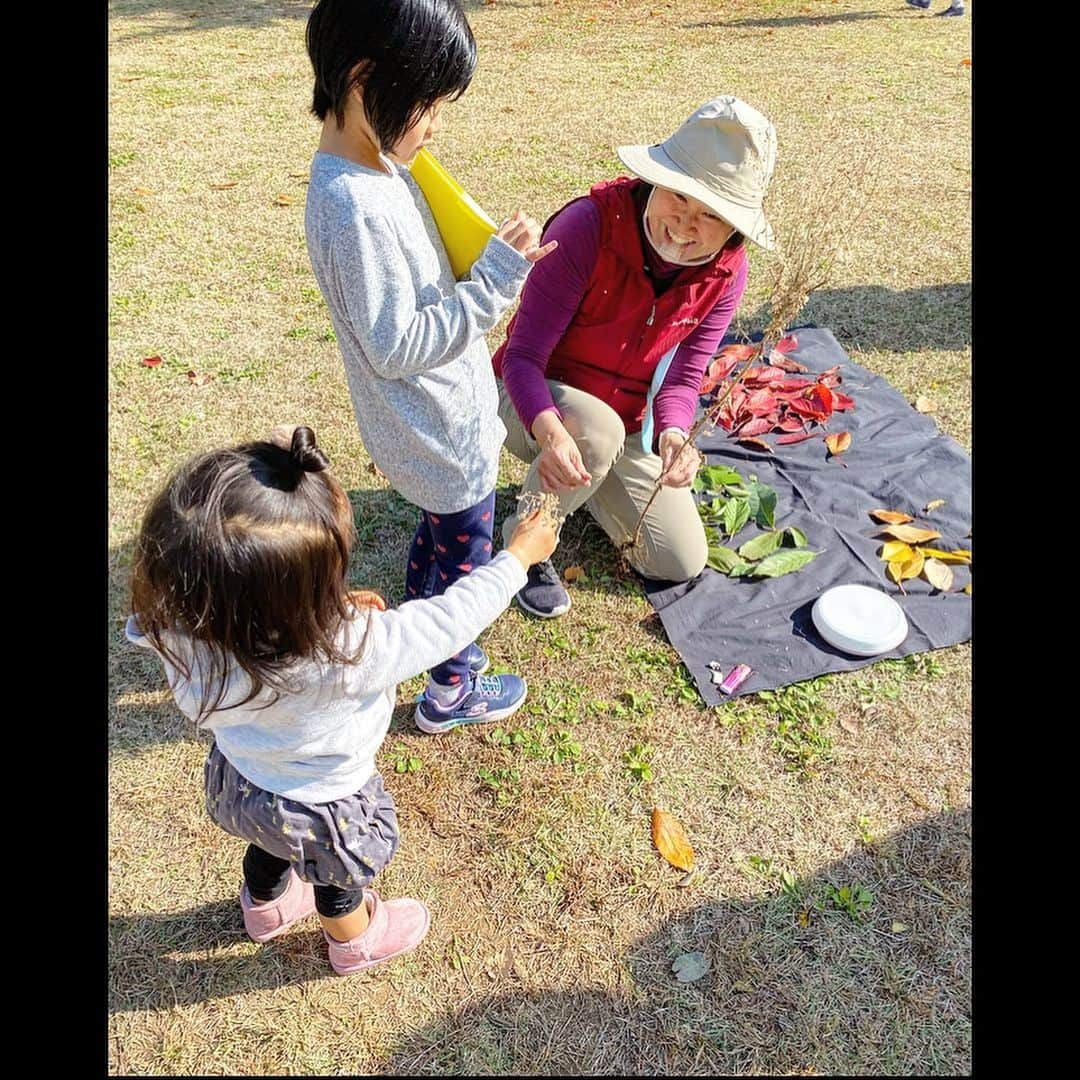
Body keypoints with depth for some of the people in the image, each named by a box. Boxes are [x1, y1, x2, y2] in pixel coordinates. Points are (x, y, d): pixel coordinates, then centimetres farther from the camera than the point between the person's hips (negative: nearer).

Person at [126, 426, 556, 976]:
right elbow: (450, 620, -32)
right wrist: (519, 555, -17)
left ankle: (264, 908, 70)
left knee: (271, 846, 37)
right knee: (341, 872, 30)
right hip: (314, 812, -4)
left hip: (233, 774, 5)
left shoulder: (193, 616, -32)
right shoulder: (349, 653, -47)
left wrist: (330, 610, -17)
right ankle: (354, 942, 62)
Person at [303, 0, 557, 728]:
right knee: (465, 554, 12)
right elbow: (397, 346, -27)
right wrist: (497, 275, -26)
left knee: (439, 525, 29)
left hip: (434, 422, 9)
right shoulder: (357, 209, -30)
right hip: (444, 432, -9)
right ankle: (453, 691, 35)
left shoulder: (372, 166, 0)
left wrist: (496, 264, 0)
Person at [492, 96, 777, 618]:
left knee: (681, 564, 1)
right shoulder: (589, 225, -29)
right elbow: (523, 355, -29)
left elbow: (681, 380, -10)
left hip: (627, 423, 5)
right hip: (534, 400, -4)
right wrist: (551, 434, -49)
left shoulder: (726, 273, -13)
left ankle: (588, 483, 26)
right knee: (595, 430, -41)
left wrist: (672, 434, -35)